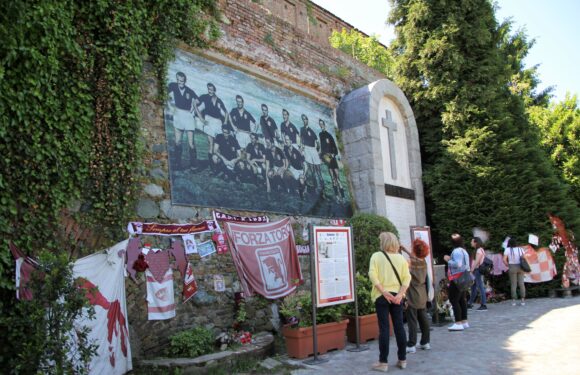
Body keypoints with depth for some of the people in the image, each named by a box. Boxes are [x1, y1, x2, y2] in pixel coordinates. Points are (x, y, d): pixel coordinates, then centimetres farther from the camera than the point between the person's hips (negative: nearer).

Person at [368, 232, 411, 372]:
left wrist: (384, 292, -14)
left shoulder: (376, 256, -5)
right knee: (399, 326, 10)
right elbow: (407, 278, -3)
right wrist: (400, 294, -8)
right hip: (396, 295, 3)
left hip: (381, 296, -3)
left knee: (384, 328, 0)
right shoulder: (400, 257, 5)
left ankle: (383, 362, 5)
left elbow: (373, 276, -15)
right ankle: (402, 360, 19)